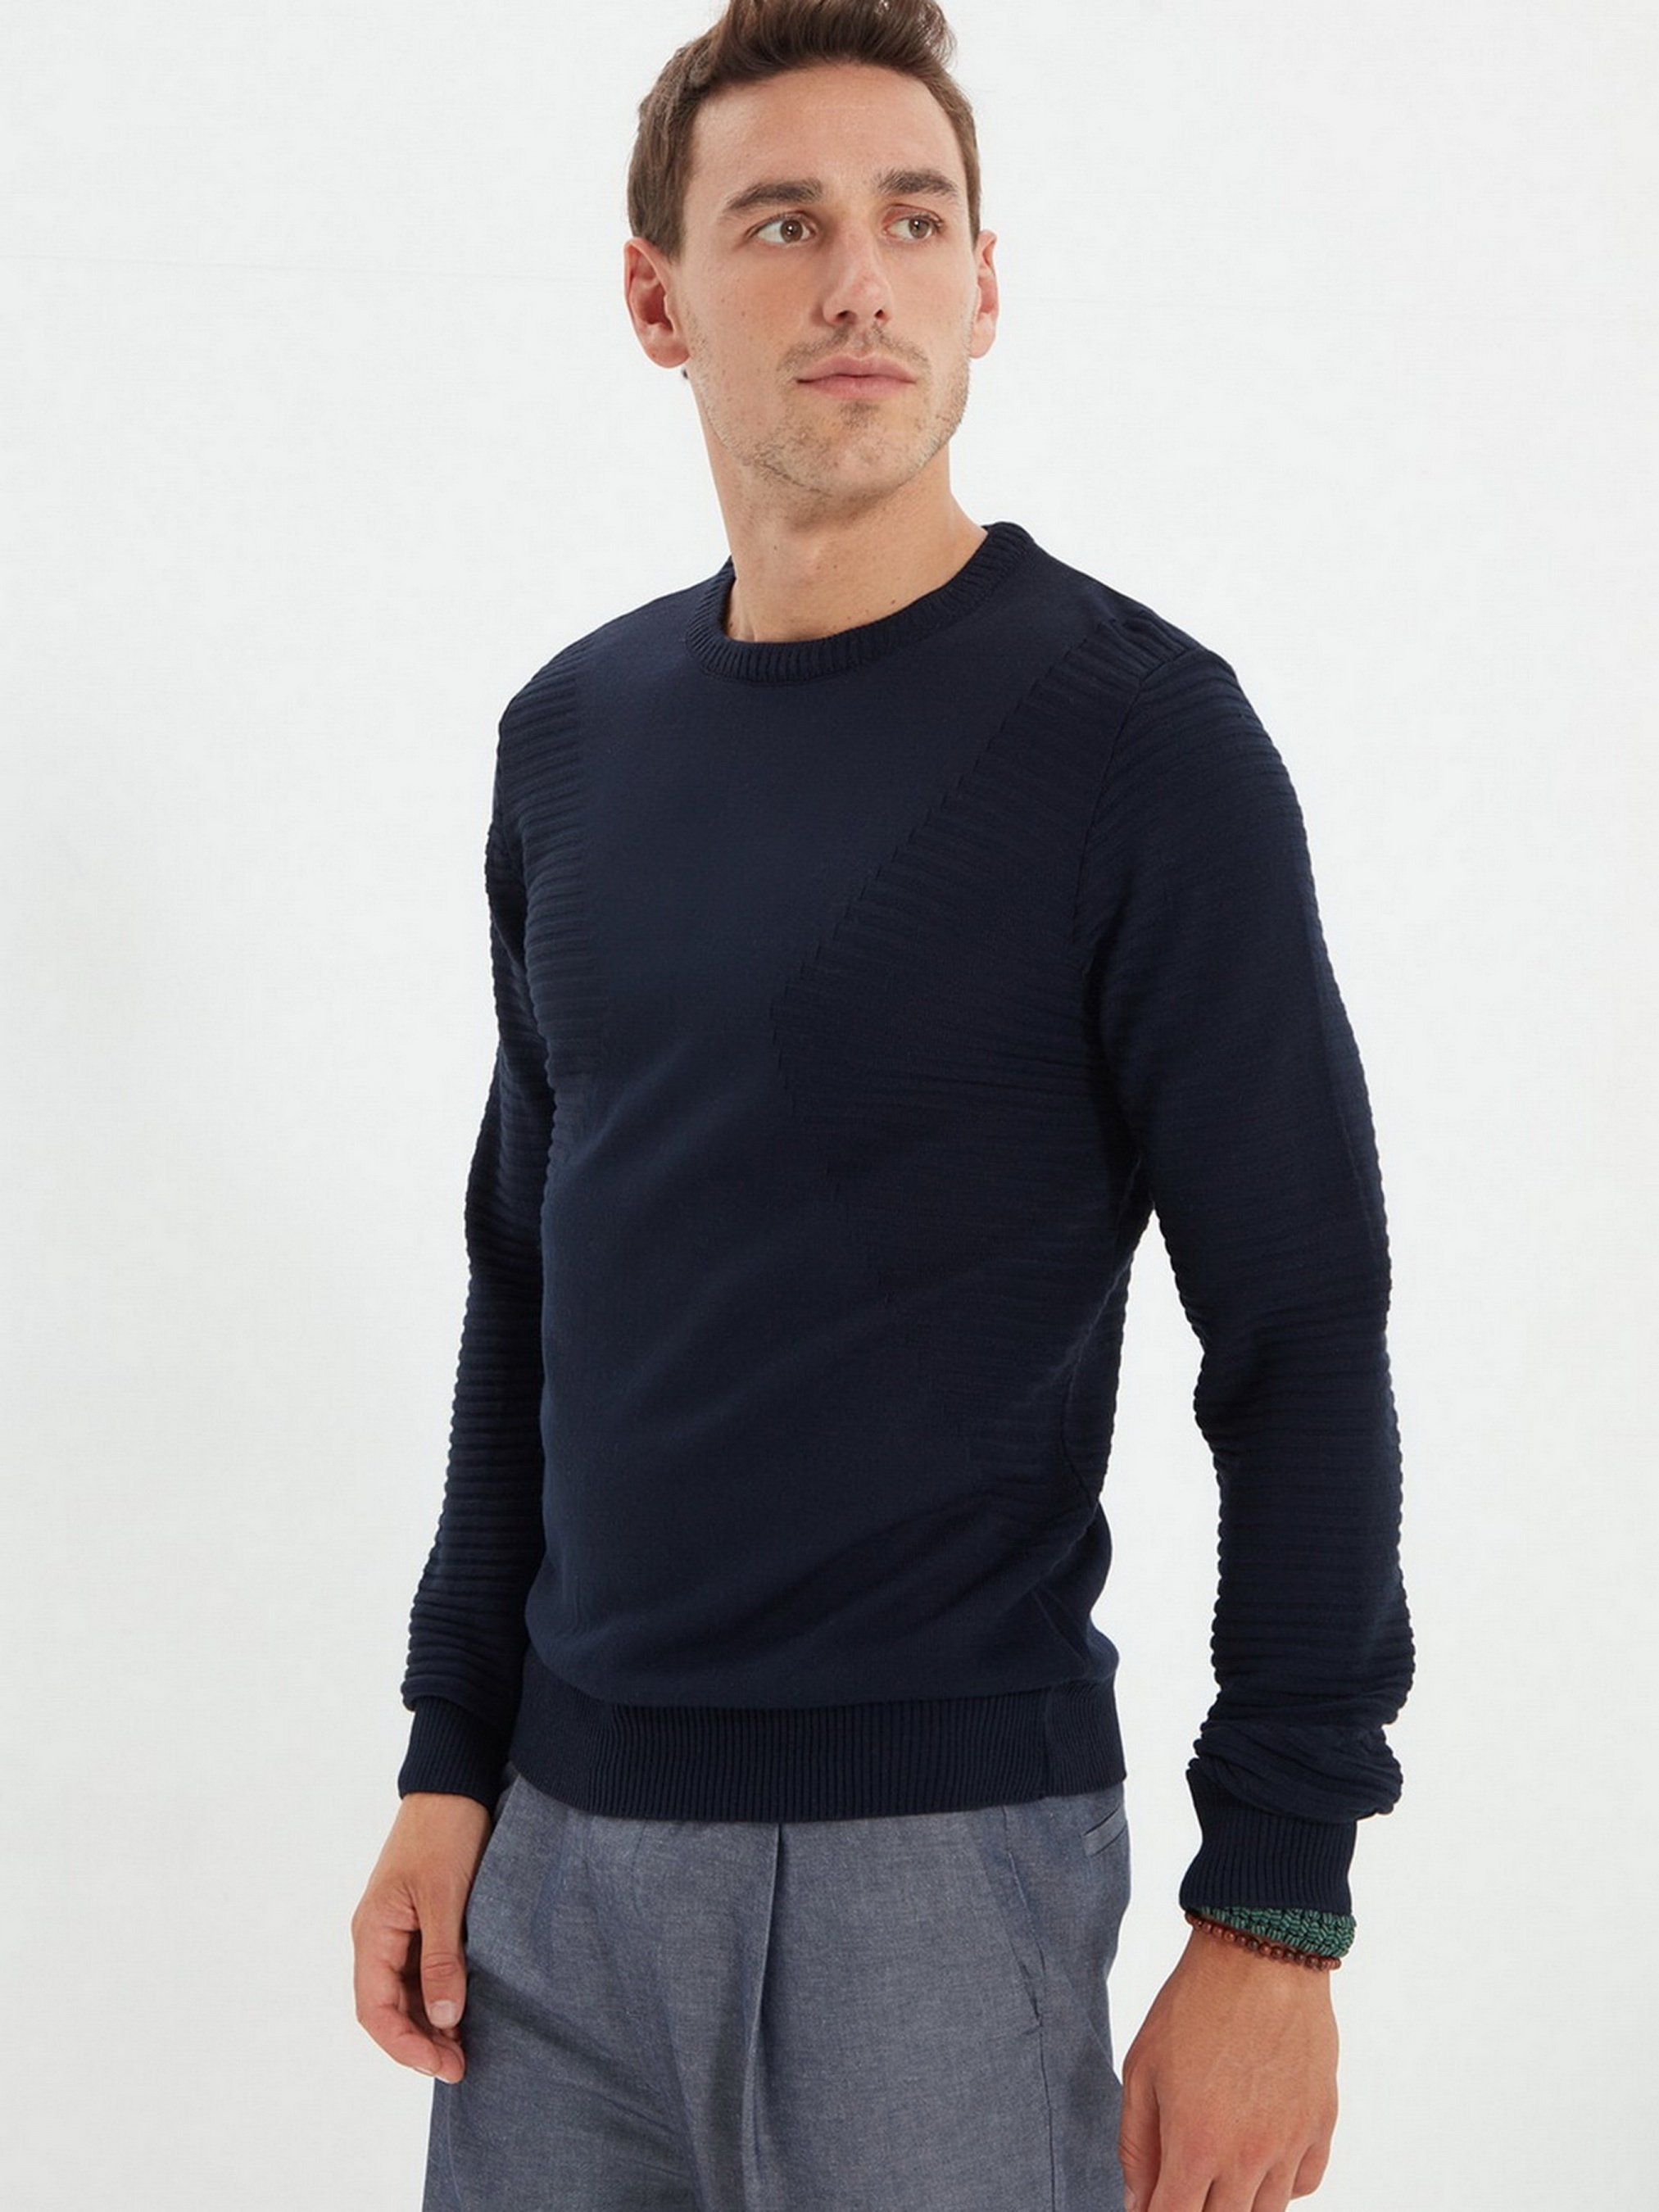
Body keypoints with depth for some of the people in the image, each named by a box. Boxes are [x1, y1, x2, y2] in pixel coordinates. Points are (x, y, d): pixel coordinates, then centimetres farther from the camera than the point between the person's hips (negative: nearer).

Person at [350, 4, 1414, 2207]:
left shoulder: (1136, 735, -10)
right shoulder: (576, 734, 8)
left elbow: (1305, 1347, -11)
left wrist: (1273, 1919, -13)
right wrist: (451, 1764, 10)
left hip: (939, 1852, -5)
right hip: (564, 1829, 5)